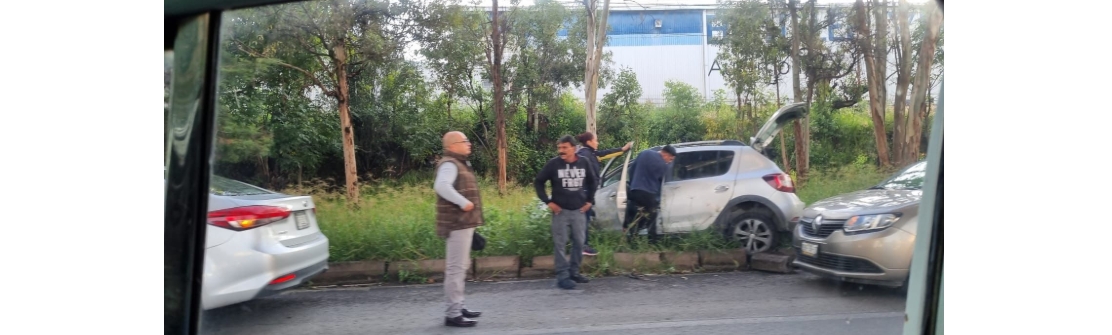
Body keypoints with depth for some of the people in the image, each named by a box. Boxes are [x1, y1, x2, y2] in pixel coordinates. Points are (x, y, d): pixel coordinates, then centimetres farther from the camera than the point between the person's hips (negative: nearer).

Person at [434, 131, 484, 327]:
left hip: (463, 223, 11)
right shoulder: (449, 164, -14)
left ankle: (457, 307, 27)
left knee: (461, 266, 17)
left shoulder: (460, 164, 19)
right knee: (456, 267, -9)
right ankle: (453, 314, -6)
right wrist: (463, 202, -31)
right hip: (457, 224, -11)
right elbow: (441, 186, -32)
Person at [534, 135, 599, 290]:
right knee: (560, 244, -2)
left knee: (579, 242, 8)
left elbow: (593, 181, 16)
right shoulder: (553, 163, -8)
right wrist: (548, 201, -6)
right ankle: (562, 276, 4)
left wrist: (590, 200, 10)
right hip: (560, 211, -3)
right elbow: (538, 182, 0)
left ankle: (574, 272, 23)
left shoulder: (584, 162, 0)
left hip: (579, 210, 3)